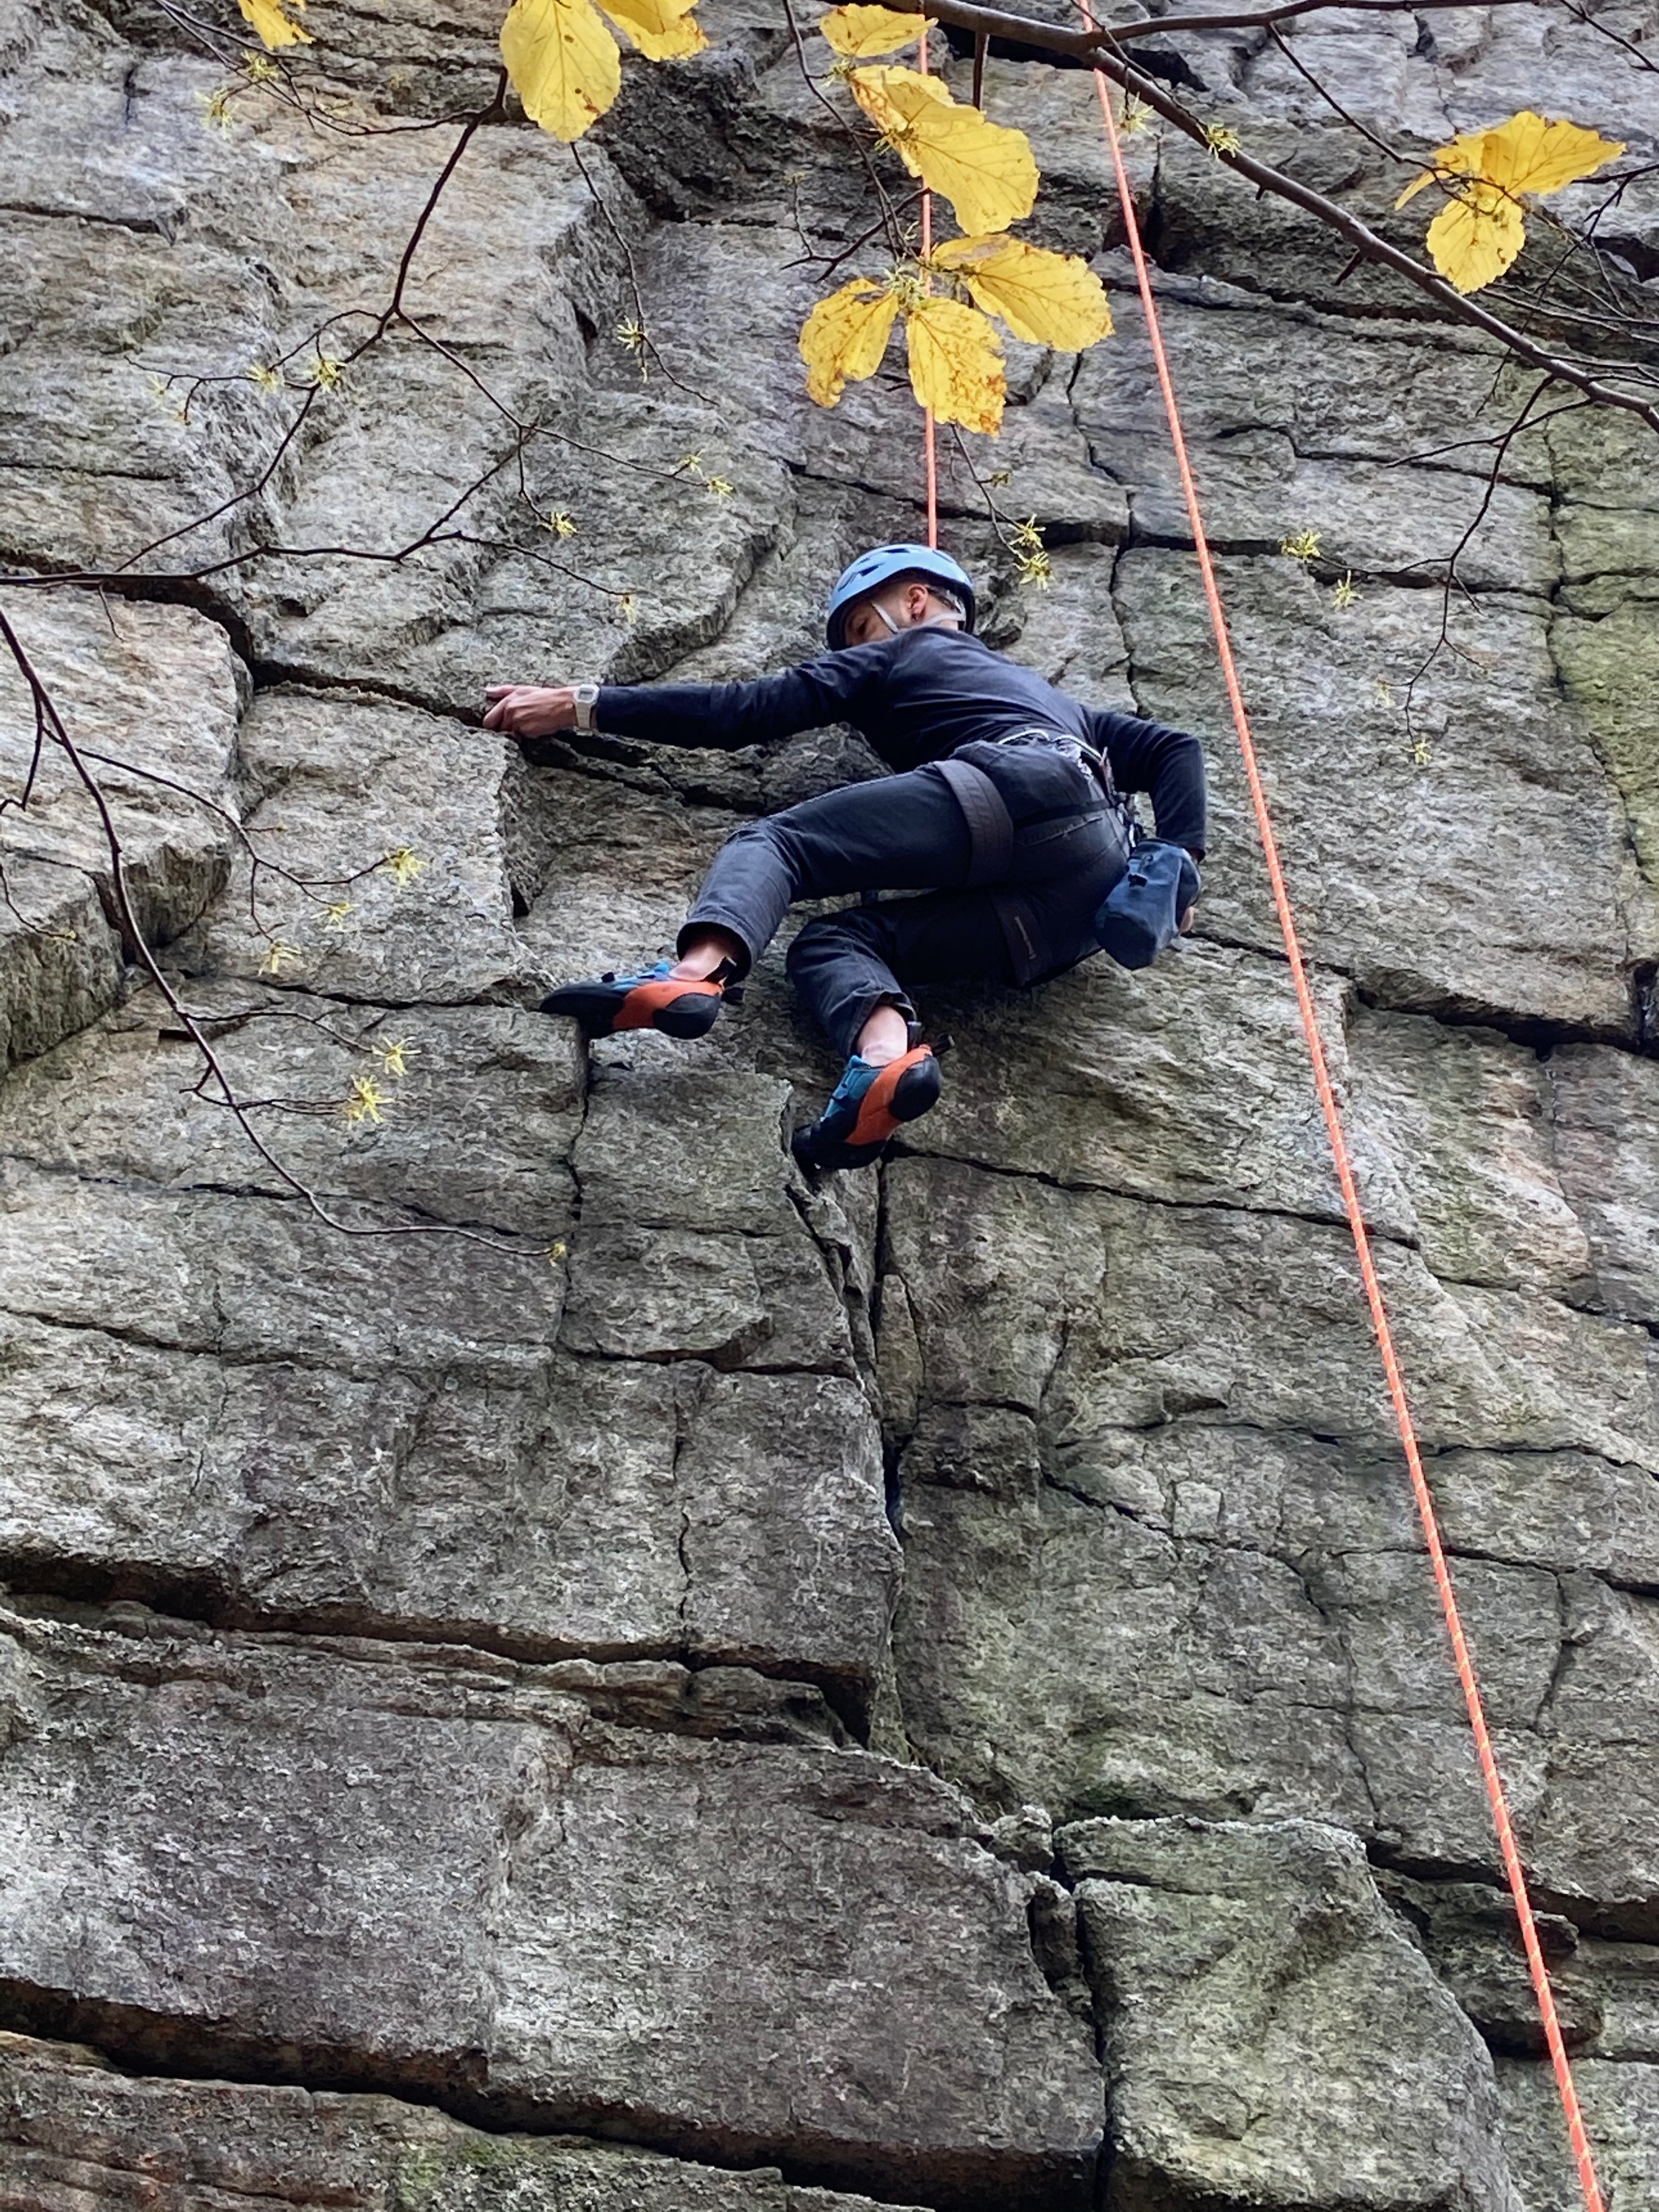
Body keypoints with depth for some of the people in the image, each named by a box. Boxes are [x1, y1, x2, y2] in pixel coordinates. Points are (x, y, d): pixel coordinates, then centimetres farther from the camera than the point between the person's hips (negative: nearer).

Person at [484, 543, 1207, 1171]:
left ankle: (695, 974, -36)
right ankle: (884, 1057, -32)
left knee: (772, 842, -1)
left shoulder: (897, 654, 26)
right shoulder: (1052, 699, 45)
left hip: (1016, 786, -6)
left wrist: (581, 706, 17)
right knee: (832, 940, 5)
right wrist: (1177, 868, 21)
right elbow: (1174, 748, 36)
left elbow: (744, 711, 16)